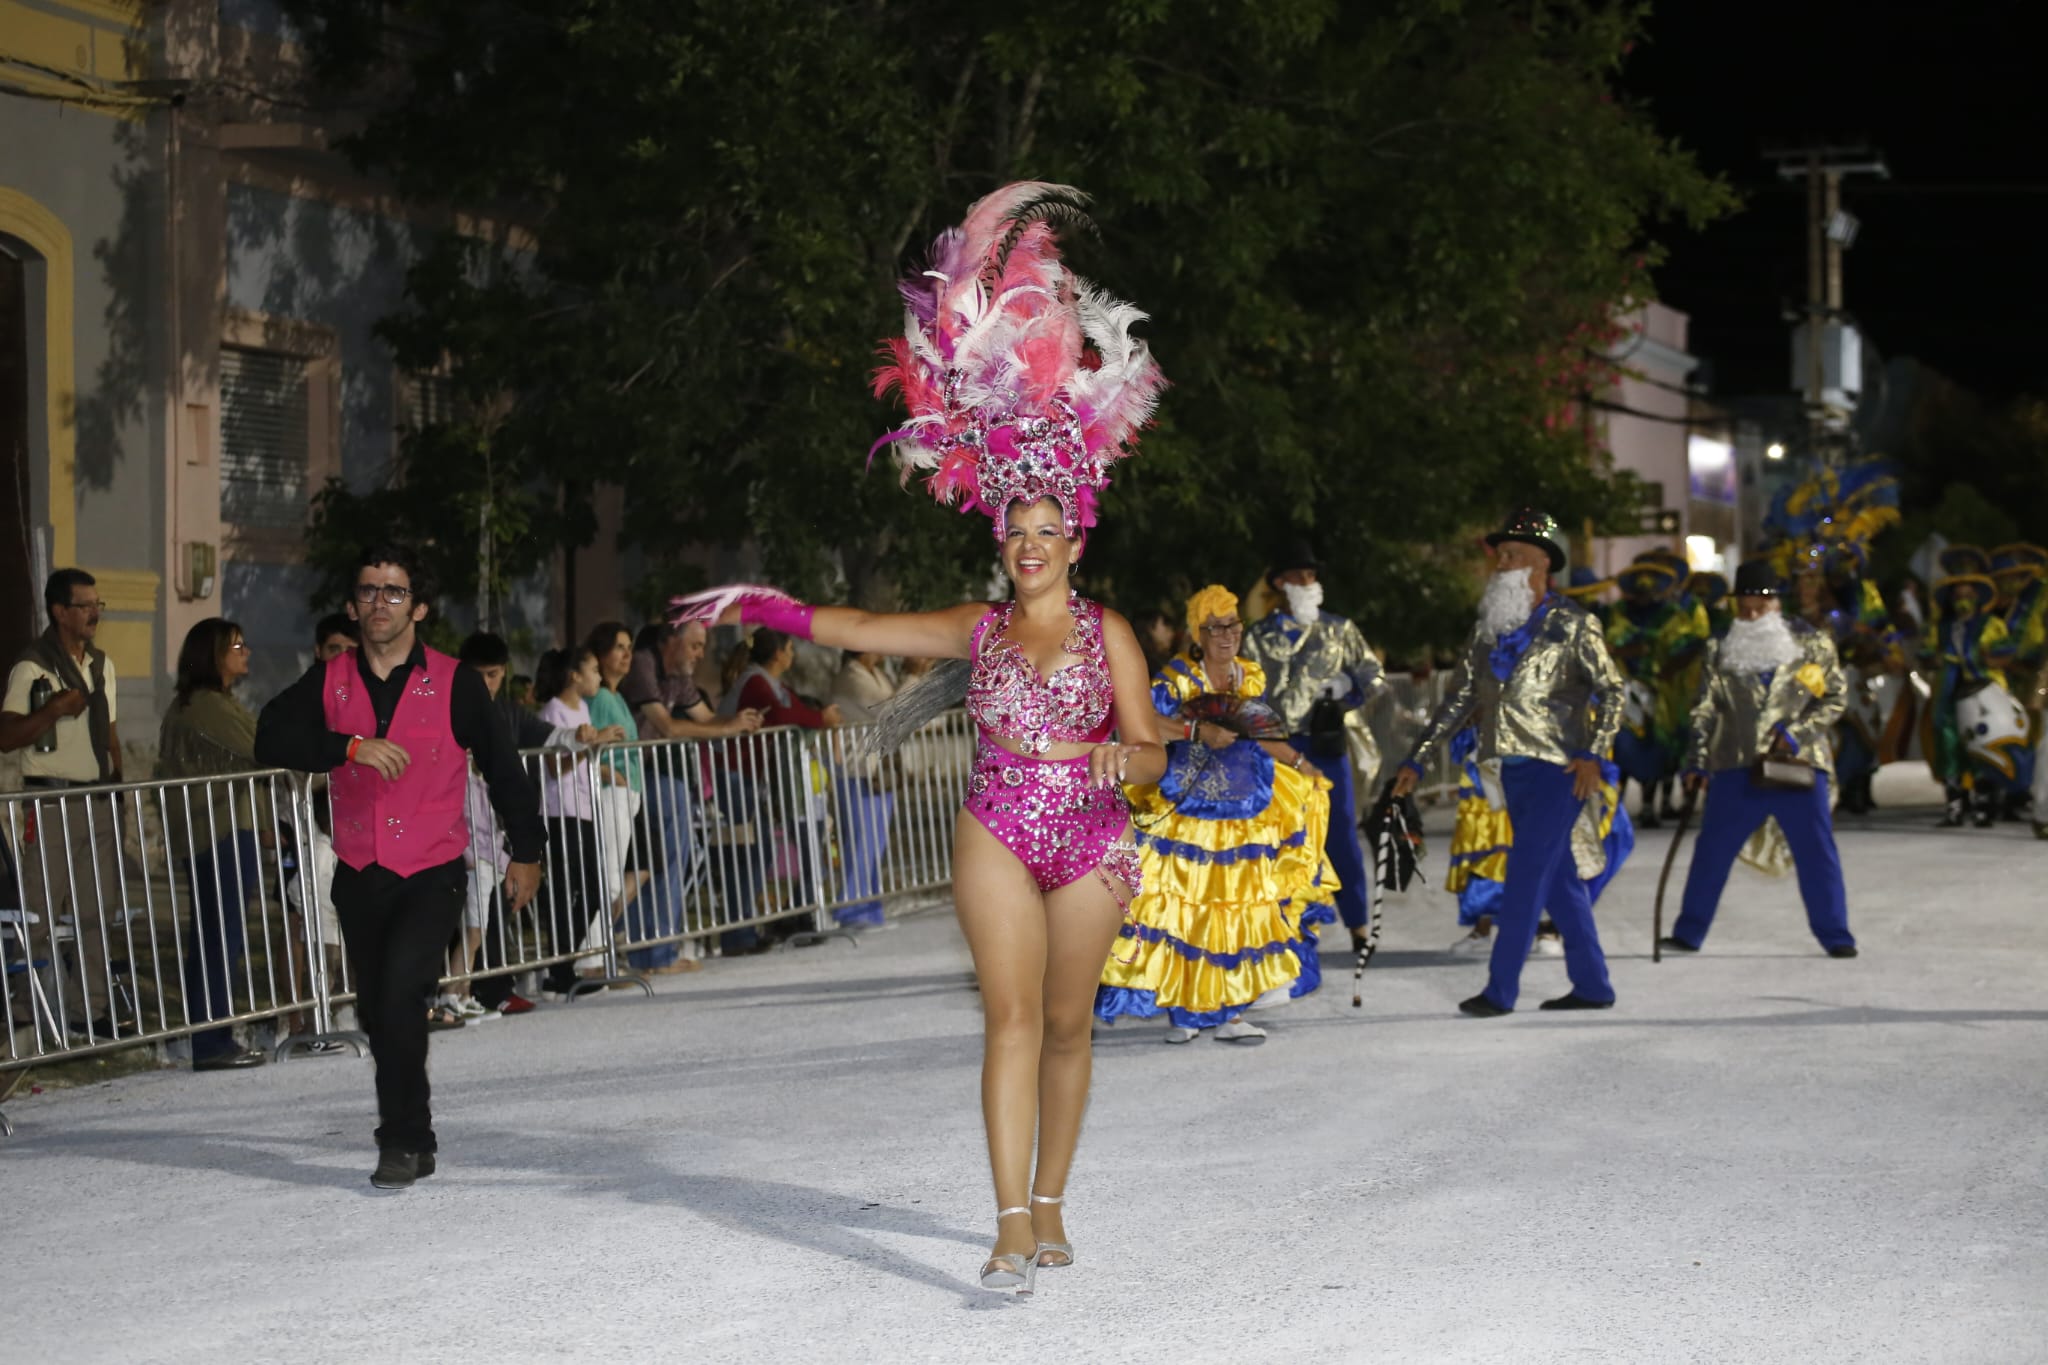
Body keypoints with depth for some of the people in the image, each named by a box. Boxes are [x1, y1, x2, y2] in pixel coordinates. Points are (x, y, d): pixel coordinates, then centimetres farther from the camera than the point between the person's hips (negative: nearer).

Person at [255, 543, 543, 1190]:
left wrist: (525, 850, 13)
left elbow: (502, 766, 7)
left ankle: (403, 1139, -11)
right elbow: (273, 736, -11)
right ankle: (410, 1127, 31)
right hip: (359, 873, 4)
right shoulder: (329, 681, 3)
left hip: (433, 875, -4)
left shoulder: (455, 683, -3)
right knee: (376, 1010, 12)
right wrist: (352, 746, -24)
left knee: (401, 992, -20)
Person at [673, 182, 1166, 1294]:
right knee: (1011, 1018, -11)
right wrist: (761, 607, 3)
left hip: (1091, 843, 0)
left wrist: (1120, 756, -26)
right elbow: (851, 629, 7)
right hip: (997, 835, 0)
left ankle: (1049, 1203, 18)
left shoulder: (1108, 634, 2)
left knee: (1065, 1026, 6)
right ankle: (1013, 1229, -18)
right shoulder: (979, 629, 7)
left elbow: (1150, 751, -3)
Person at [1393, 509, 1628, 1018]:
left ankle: (1500, 989, -7)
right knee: (1558, 878, 9)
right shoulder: (1489, 628, 12)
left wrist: (1594, 755, -15)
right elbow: (1460, 700, 14)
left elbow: (1612, 692, -4)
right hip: (1513, 765, 6)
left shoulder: (1571, 623, -4)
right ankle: (1592, 985, 16)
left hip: (1558, 766, -6)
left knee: (1525, 875, -9)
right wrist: (1417, 760, 10)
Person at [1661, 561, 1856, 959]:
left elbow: (1836, 697, 3)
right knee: (1712, 849, 2)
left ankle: (1835, 935, 7)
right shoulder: (1721, 651, 8)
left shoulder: (1812, 644, 3)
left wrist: (1796, 733, -10)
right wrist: (1697, 763, 2)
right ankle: (1688, 932, 11)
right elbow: (1706, 710, 9)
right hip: (1737, 766, 2)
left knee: (1816, 851, -2)